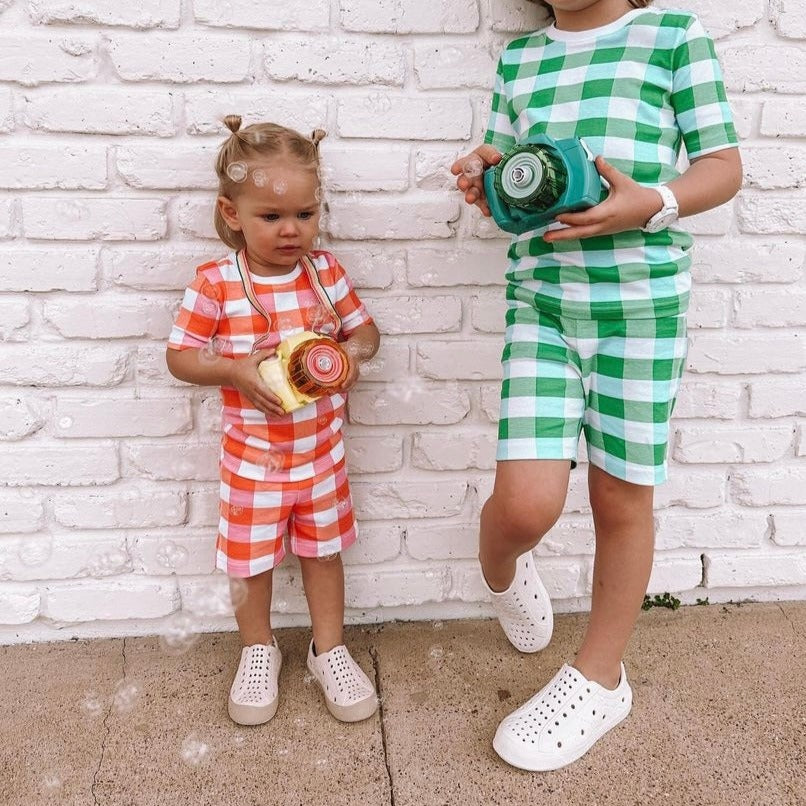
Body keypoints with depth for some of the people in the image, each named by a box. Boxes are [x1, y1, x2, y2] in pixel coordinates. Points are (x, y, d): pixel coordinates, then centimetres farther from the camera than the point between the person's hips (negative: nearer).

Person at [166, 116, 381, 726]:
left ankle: (329, 649, 37)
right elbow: (180, 356, -8)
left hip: (322, 447, 2)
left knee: (324, 549, 16)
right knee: (251, 556, 14)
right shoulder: (216, 283, -15)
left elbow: (365, 329, 4)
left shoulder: (326, 270, -7)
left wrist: (353, 353, -19)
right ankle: (259, 650, 39)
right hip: (252, 453, -2)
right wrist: (235, 370, -25)